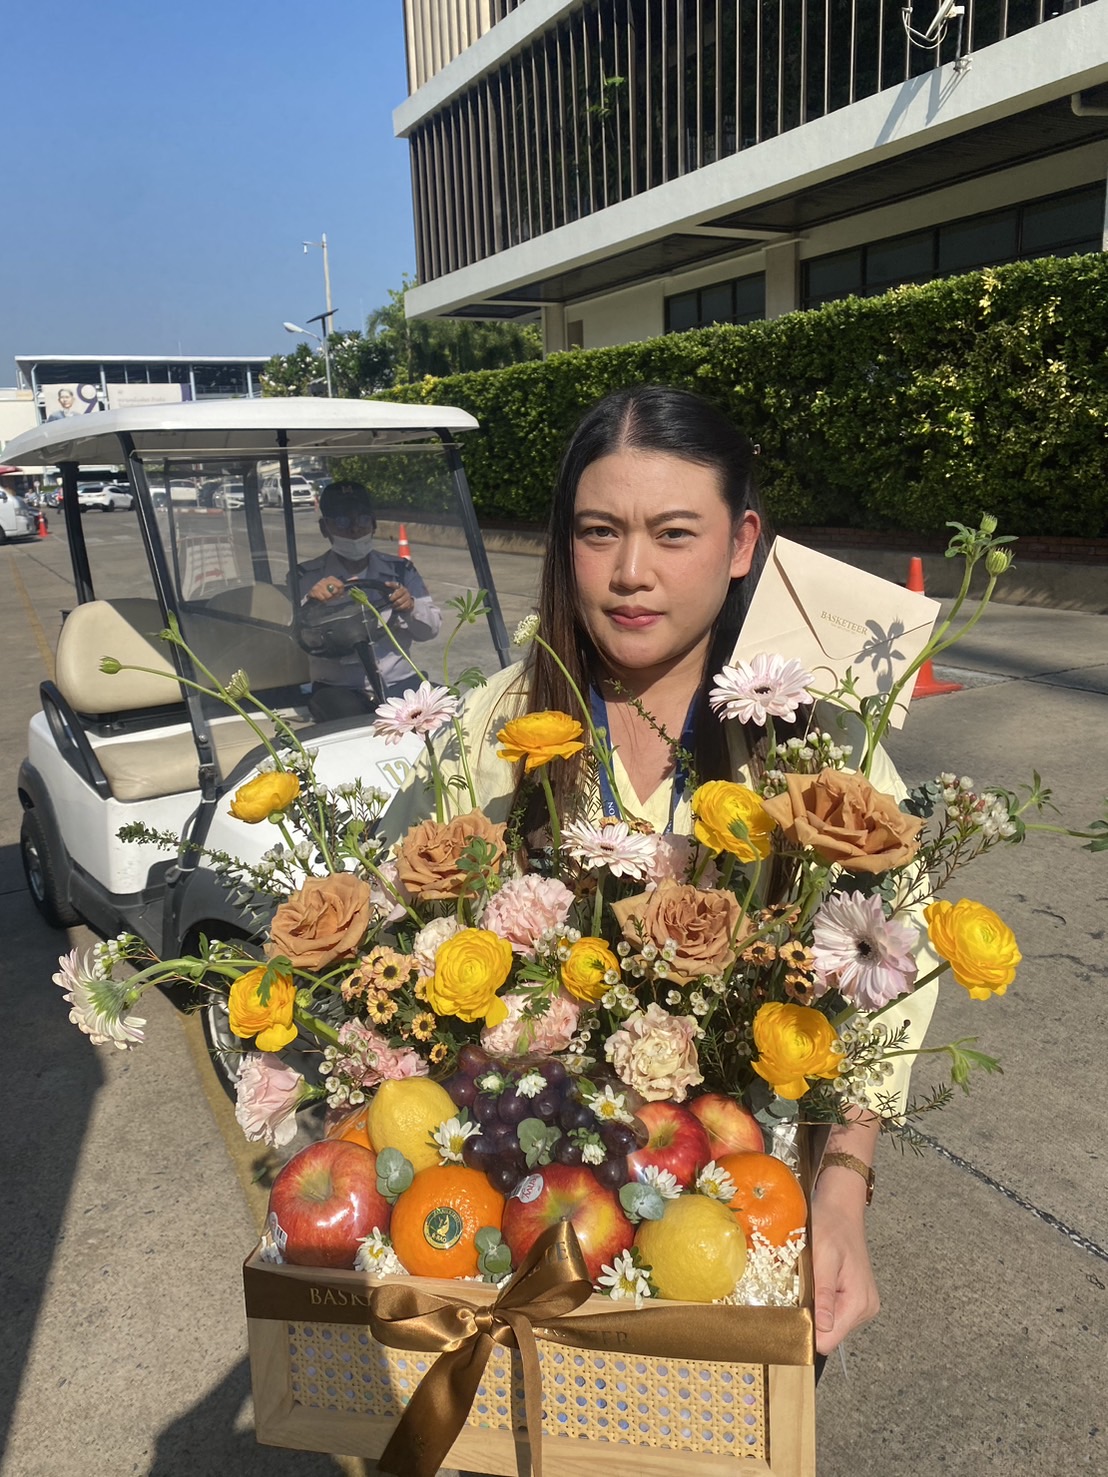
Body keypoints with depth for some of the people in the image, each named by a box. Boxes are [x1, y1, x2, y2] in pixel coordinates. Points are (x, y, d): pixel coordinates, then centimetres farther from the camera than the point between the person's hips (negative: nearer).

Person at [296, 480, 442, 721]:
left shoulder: (401, 570, 12)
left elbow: (431, 628, 8)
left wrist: (410, 607, -15)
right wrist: (310, 602, -28)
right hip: (338, 689, -3)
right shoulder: (306, 578, 4)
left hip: (401, 683, 3)